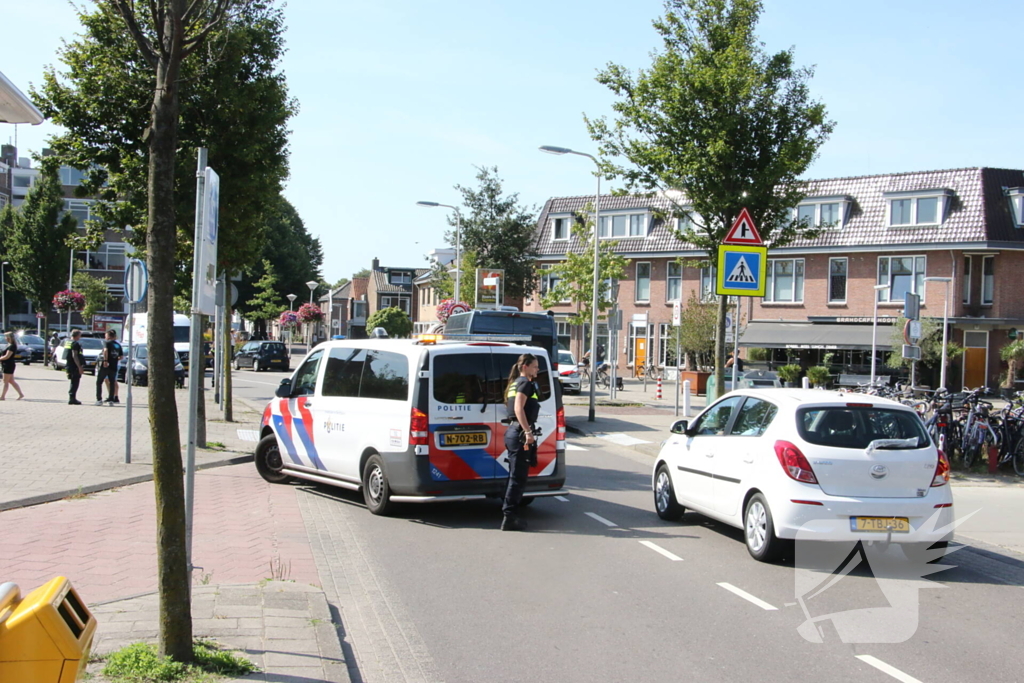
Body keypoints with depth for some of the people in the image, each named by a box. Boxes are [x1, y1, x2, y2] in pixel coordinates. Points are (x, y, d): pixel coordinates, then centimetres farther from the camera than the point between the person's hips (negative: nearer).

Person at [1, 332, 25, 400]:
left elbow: (7, 356, -20)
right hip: (7, 365, 10)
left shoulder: (12, 346, -16)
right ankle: (21, 394, 12)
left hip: (9, 365, -10)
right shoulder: (9, 345, 13)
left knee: (6, 381, -3)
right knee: (11, 381, 11)